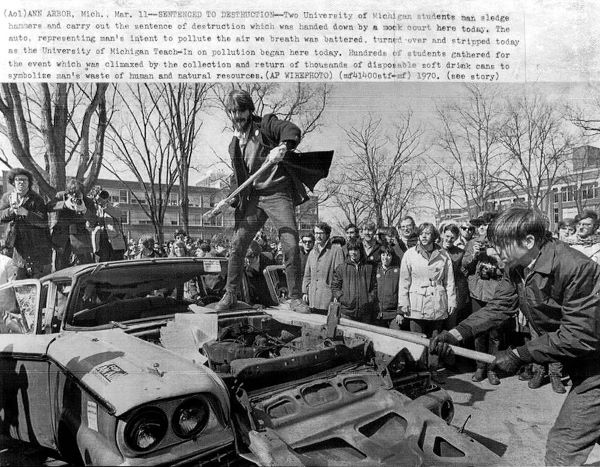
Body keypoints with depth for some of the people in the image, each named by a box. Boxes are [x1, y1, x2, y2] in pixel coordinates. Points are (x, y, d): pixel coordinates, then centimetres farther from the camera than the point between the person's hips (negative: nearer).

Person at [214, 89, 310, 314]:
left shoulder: (265, 124, 2)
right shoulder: (234, 145, 18)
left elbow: (293, 131, -15)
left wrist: (282, 147, -36)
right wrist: (231, 199, 7)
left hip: (278, 192, -5)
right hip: (252, 198, 5)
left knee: (291, 245, -13)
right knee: (237, 244, 0)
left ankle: (295, 298, 0)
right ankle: (230, 295, 15)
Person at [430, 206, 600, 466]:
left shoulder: (576, 268, -29)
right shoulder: (516, 268, -3)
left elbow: (578, 336, -28)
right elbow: (498, 307, -4)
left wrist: (519, 355, -25)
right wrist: (455, 334, -17)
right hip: (578, 366, 8)